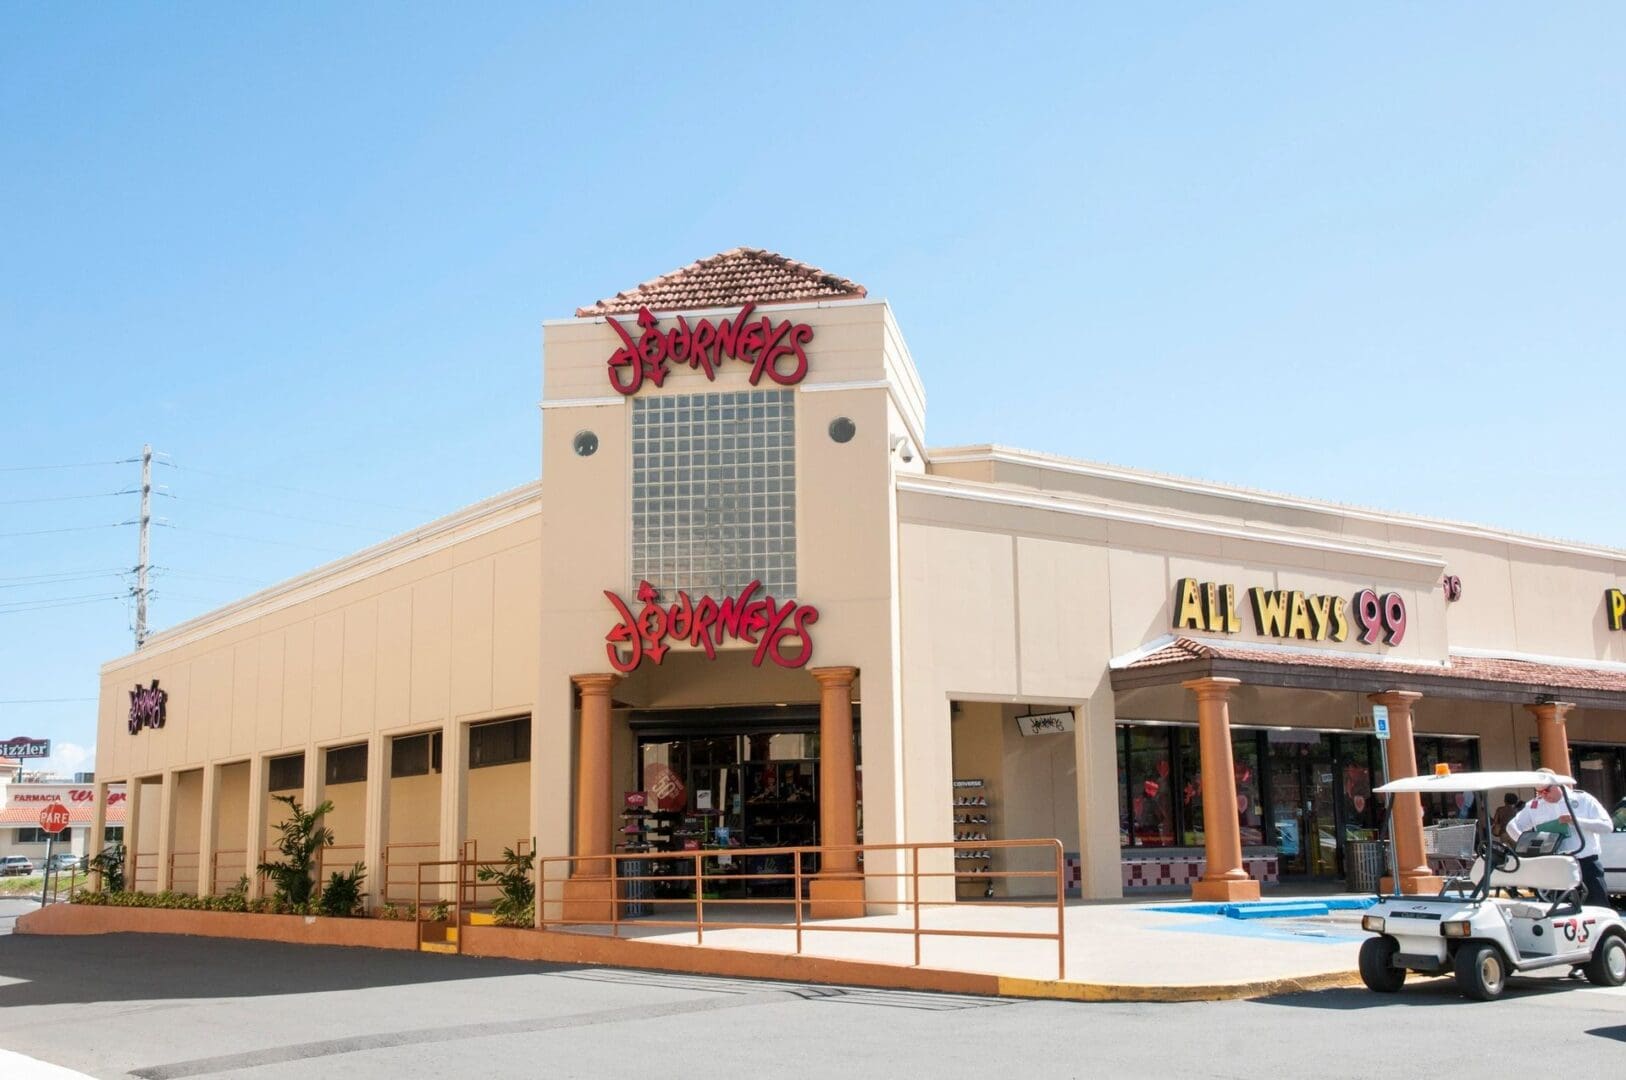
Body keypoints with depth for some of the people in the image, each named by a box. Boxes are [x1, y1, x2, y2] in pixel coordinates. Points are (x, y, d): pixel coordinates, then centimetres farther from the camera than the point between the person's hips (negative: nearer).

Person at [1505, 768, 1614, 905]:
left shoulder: (1583, 799, 1)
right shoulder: (1534, 805, 8)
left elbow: (1607, 826, -6)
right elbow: (1512, 825, 13)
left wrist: (1576, 821, -18)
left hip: (1586, 862, -2)